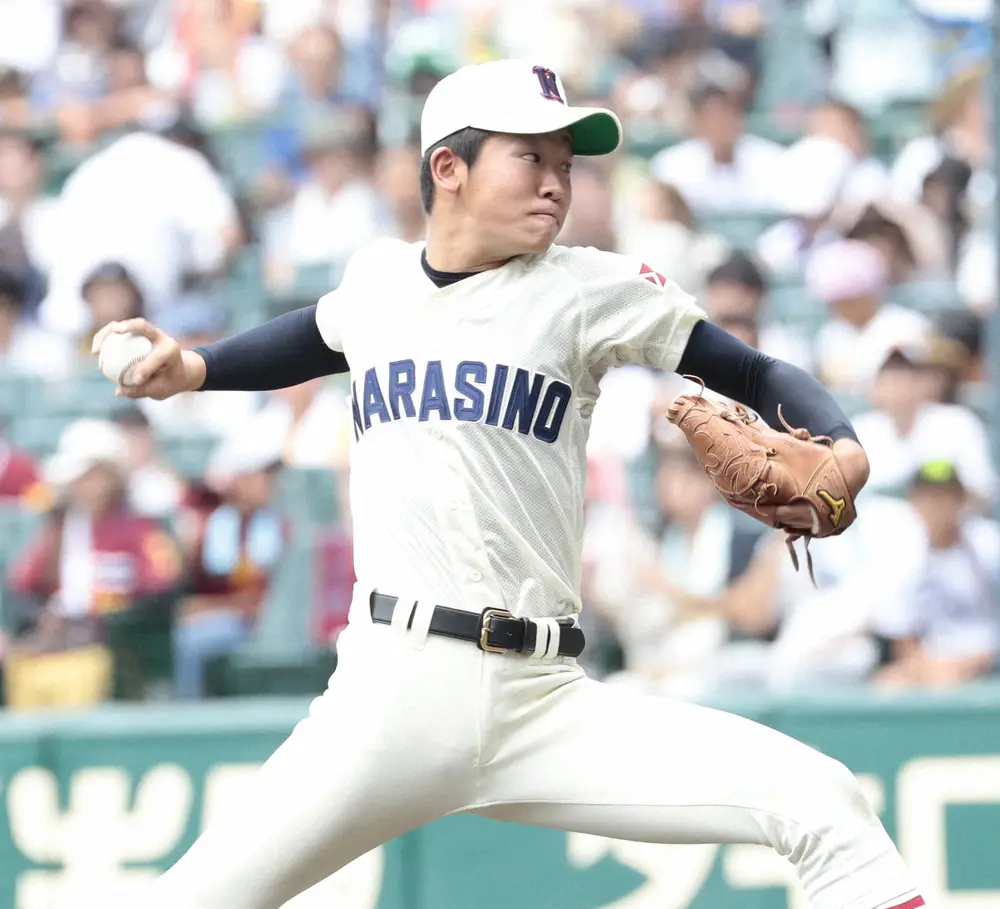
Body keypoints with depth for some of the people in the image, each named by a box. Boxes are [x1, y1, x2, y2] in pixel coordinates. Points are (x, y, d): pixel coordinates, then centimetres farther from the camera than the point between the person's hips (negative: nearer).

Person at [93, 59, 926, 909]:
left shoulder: (588, 288, 3)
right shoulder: (378, 279, 12)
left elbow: (759, 375, 1)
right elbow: (317, 337, 35)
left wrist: (841, 455, -18)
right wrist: (192, 370, 21)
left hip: (545, 706, -1)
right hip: (392, 692, 1)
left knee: (825, 804, -18)